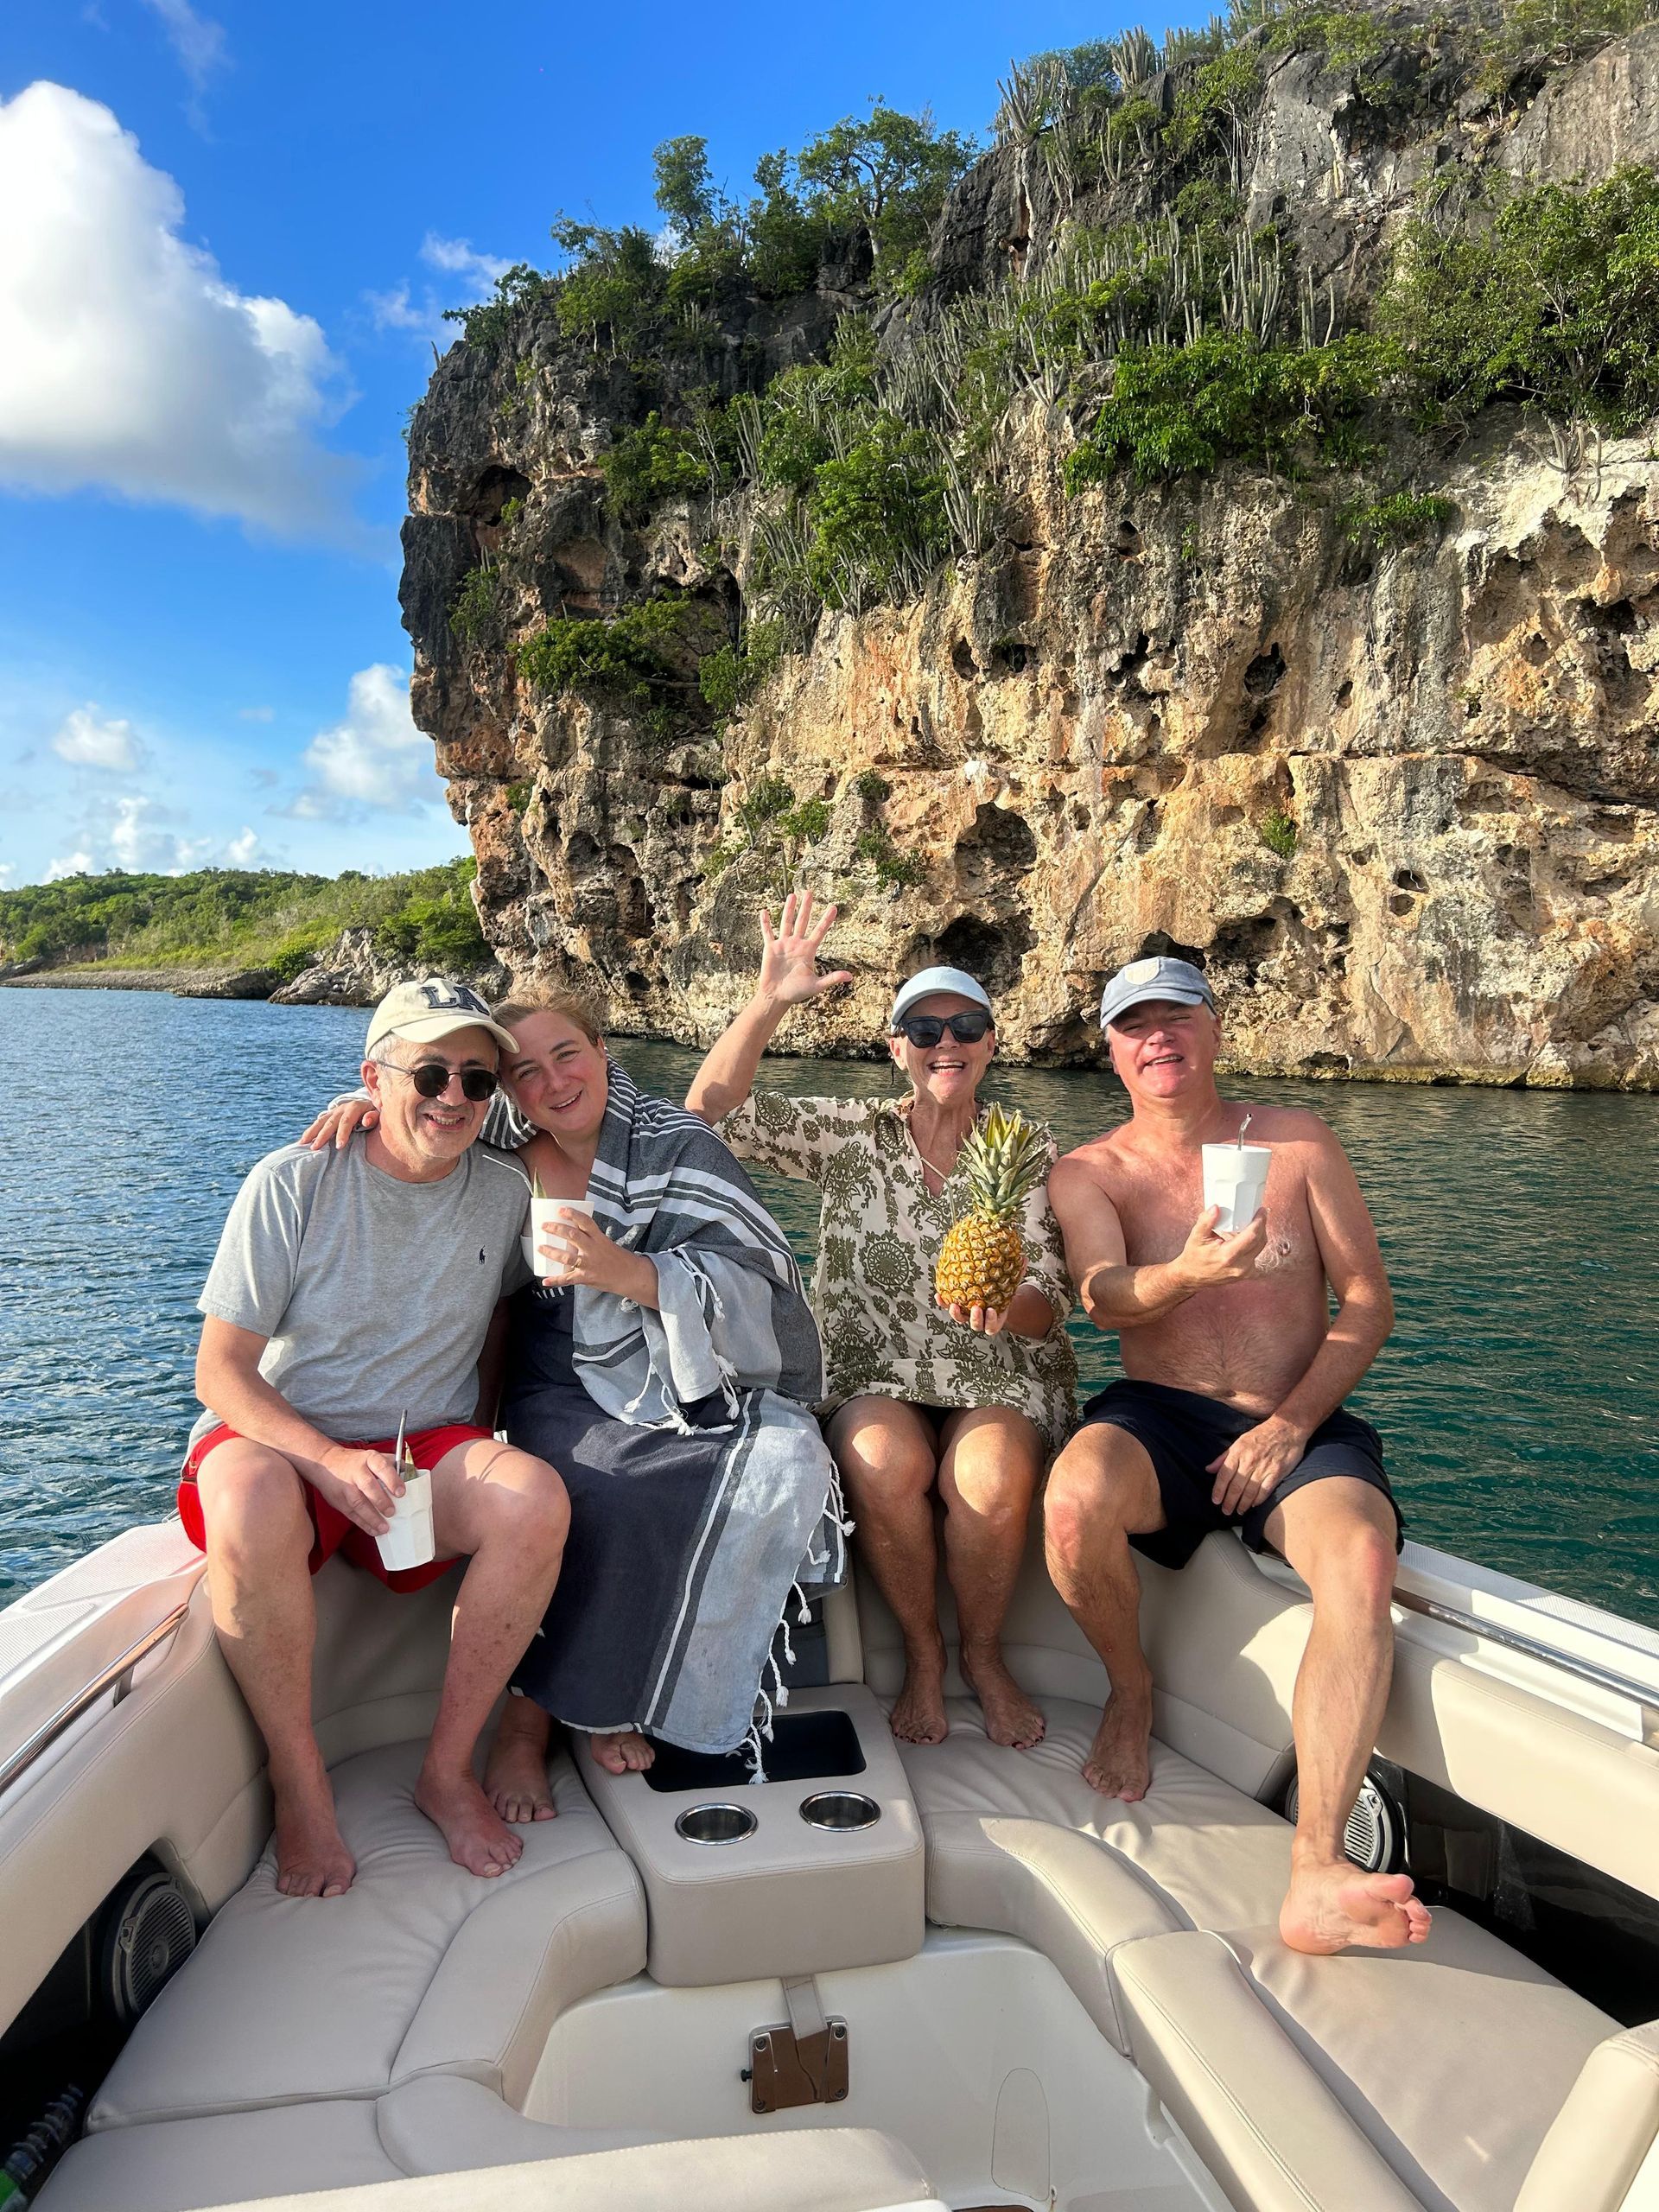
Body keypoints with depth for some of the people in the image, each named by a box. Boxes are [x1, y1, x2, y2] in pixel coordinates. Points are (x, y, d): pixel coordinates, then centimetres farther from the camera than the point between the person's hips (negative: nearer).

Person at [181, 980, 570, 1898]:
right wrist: (330, 1460, -26)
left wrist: (487, 1450, 0)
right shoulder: (292, 1184, -9)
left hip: (427, 1446, 3)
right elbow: (220, 1372, -9)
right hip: (281, 1439, -2)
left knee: (537, 1500, -28)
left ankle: (447, 1770, -9)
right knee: (252, 1507, -37)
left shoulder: (504, 1192, 0)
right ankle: (299, 1784, -13)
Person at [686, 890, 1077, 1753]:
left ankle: (983, 1656, -1)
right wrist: (768, 1003, -19)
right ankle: (921, 1655, -4)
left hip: (1001, 1382, 0)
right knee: (884, 1463, -32)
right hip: (873, 1379, 0)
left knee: (992, 1477, -31)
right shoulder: (851, 1133, 3)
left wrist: (1004, 1305, -28)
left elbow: (1048, 1309, -4)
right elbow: (713, 1109, -8)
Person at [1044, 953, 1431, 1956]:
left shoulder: (1297, 1141, 7)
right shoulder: (1089, 1173, 5)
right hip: (1161, 1418, 0)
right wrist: (1184, 1276, -38)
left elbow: (1368, 1301, 3)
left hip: (1300, 1426, 0)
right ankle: (1132, 1688, -1)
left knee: (1362, 1556, -32)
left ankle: (1318, 1875, -34)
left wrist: (1290, 1425, -12)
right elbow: (1105, 1297, -13)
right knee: (1074, 1500, -33)